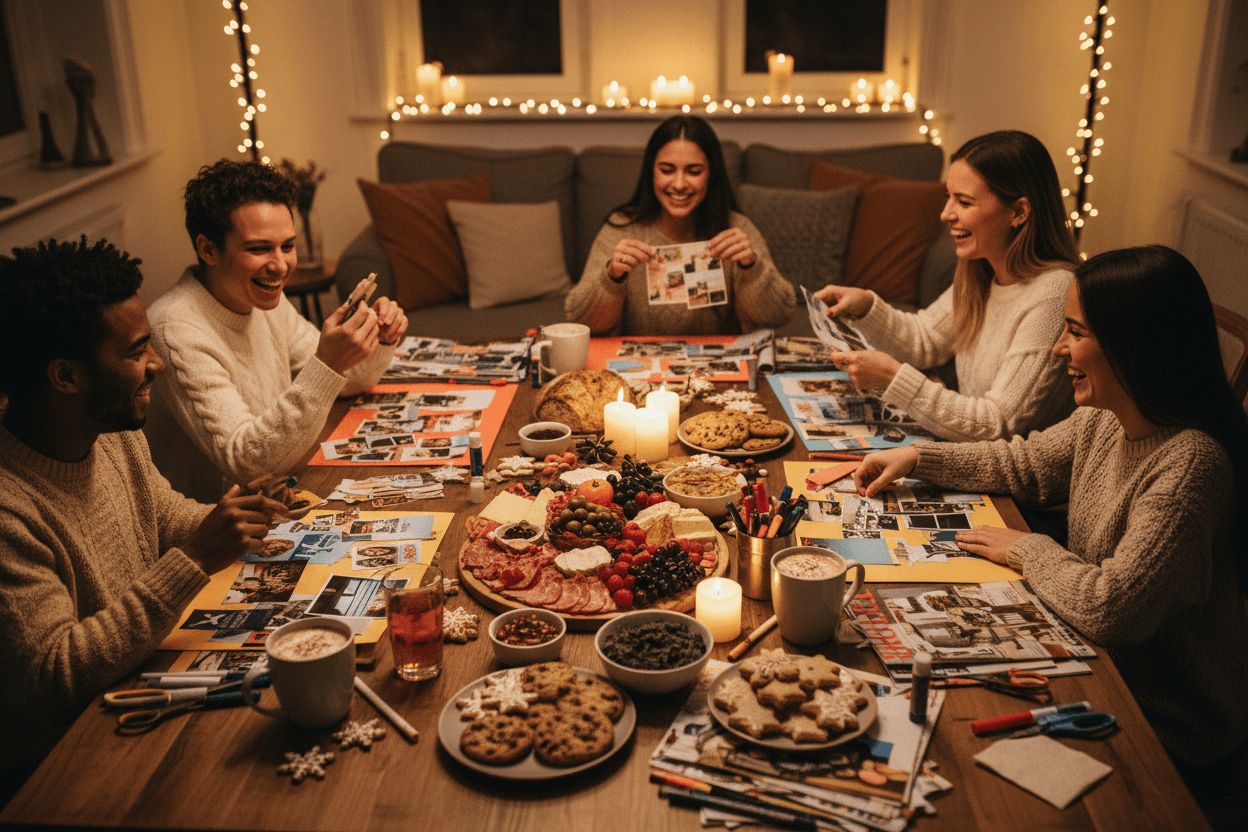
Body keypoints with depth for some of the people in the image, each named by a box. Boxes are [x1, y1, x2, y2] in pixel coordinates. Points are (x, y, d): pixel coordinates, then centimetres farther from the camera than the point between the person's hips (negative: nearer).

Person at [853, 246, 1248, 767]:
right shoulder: (1103, 421, -5)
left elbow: (1111, 609, -35)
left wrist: (1029, 550, -18)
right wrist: (917, 458, 6)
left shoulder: (1189, 464, -32)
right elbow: (1027, 465, 13)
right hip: (1101, 666, 7)